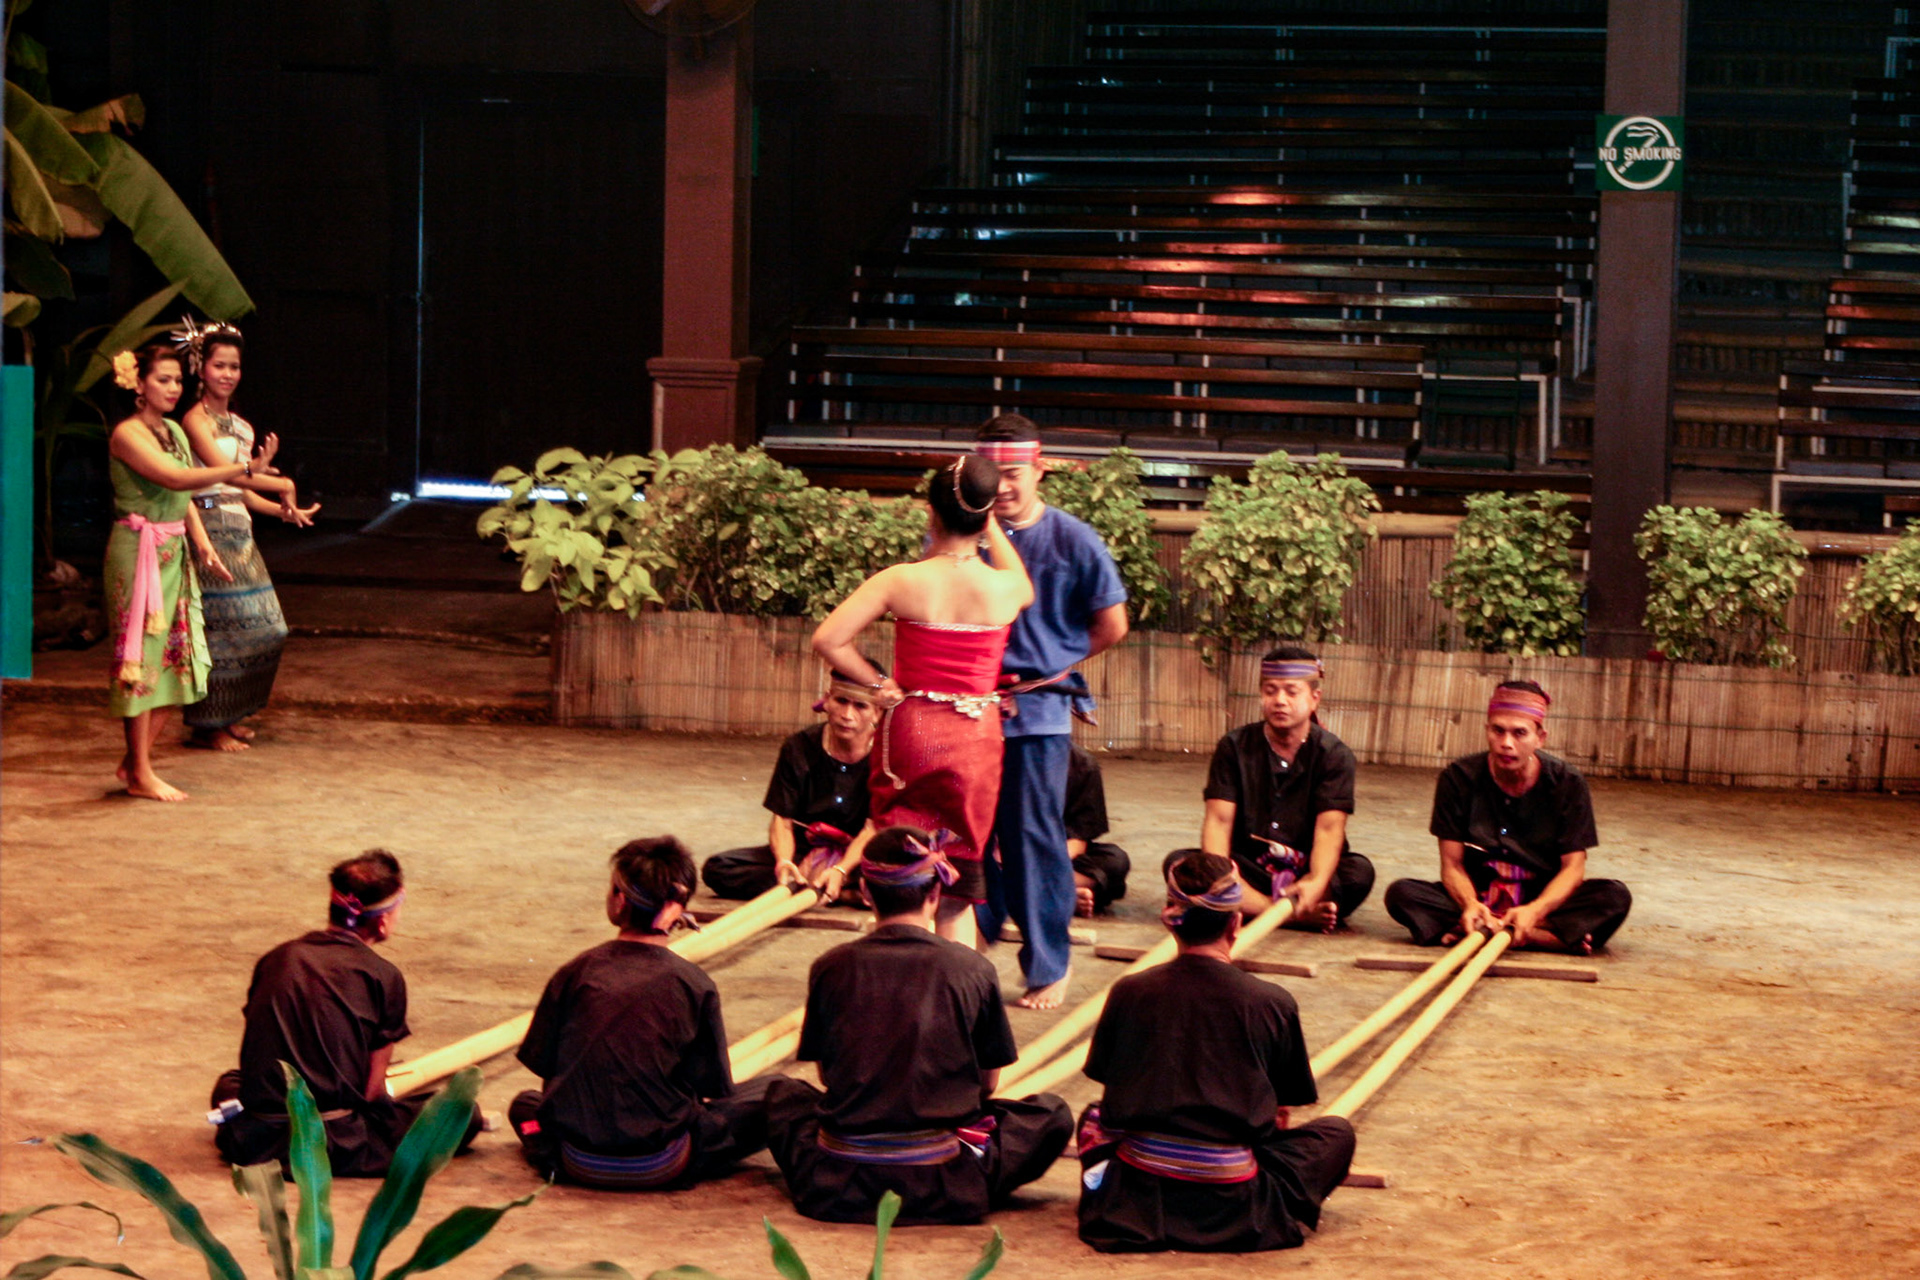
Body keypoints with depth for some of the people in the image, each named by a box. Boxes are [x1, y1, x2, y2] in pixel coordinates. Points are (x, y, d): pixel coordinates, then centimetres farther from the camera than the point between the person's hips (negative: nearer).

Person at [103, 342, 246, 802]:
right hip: (138, 551, -8)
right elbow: (176, 478, -24)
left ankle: (135, 762, 16)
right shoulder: (127, 434, -12)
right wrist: (242, 468, -24)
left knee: (173, 658, 7)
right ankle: (139, 774, 0)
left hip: (174, 552, 8)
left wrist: (203, 544, 1)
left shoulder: (174, 432, 14)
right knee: (142, 658, -5)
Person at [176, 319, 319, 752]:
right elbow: (223, 470, -20)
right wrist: (281, 485, -19)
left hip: (239, 529, 9)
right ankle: (208, 726, 0)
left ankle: (228, 716, 20)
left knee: (263, 630, 9)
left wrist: (284, 511, 4)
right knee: (219, 625, -8)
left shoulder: (240, 426, 17)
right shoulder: (197, 420, -8)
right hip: (212, 526, -9)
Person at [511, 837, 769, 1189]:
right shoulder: (695, 985, -7)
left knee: (525, 1105, 34)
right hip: (661, 1168, -2)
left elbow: (546, 1073, 4)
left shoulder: (574, 973, -2)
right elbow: (715, 1087, -2)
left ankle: (552, 1157, 12)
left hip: (581, 1165, 2)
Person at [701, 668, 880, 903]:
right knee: (717, 868, -22)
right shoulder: (799, 748, -3)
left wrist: (840, 870, -34)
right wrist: (784, 863, -28)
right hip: (803, 851, 4)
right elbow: (782, 820, -6)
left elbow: (873, 828, -16)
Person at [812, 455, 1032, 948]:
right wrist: (990, 526, 22)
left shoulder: (899, 581, -11)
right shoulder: (1004, 587, -8)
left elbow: (827, 640, -11)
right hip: (976, 739, 1)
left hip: (910, 729, -1)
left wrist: (878, 684, 0)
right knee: (959, 877, 14)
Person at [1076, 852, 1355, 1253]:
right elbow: (1281, 1113, 4)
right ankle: (1277, 1206, 17)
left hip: (1141, 1194, 2)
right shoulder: (1272, 1004, -7)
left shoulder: (1129, 993, -2)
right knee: (1336, 1131, 22)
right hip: (1230, 1204, -2)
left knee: (1095, 1116, 36)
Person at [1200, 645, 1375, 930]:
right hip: (1248, 868, 1)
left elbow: (1329, 829, -16)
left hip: (1307, 871, -1)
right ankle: (1298, 916, -36)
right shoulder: (1235, 747, 1)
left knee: (1360, 872, -31)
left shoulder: (1333, 754, -3)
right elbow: (1218, 820, -9)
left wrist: (1317, 883, -38)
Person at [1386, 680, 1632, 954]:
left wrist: (1534, 911, -29)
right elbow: (1452, 864, -7)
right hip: (1478, 897, 1)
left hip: (1544, 899, 0)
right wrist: (1470, 904, -30)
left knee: (1616, 896, -27)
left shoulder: (1566, 783, -6)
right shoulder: (1458, 778, -6)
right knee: (1400, 893, -27)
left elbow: (1573, 867, -9)